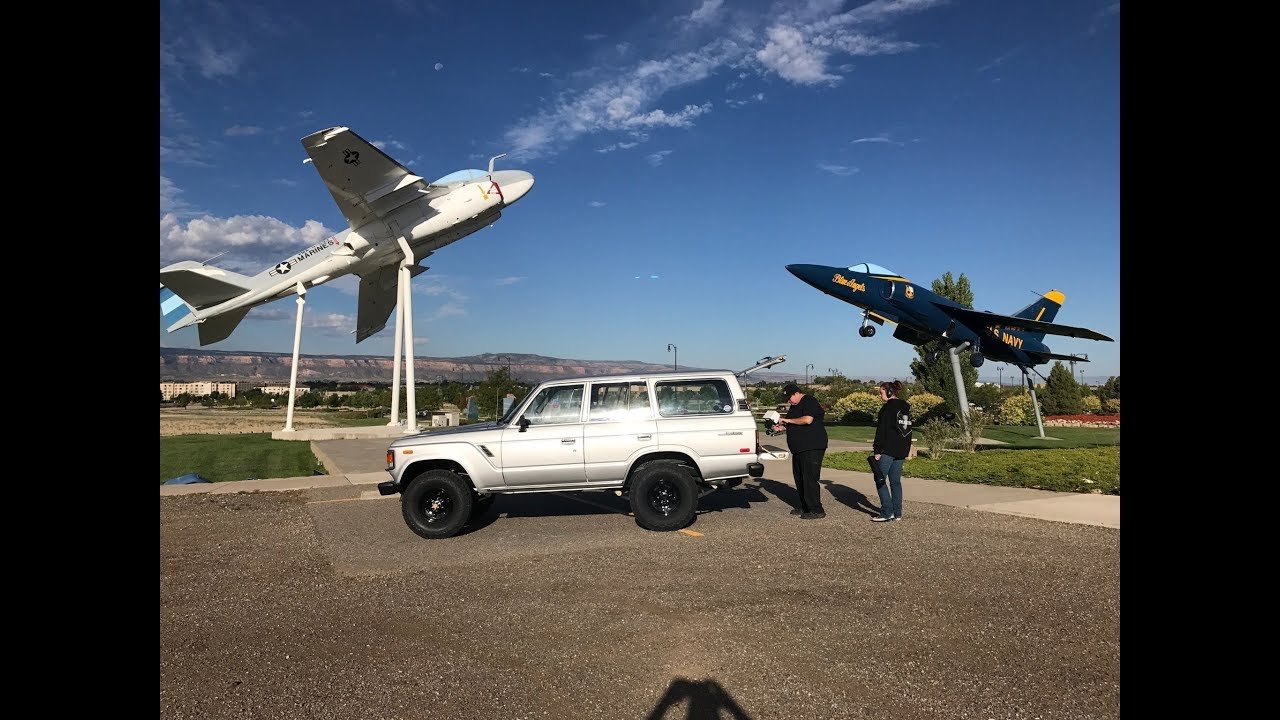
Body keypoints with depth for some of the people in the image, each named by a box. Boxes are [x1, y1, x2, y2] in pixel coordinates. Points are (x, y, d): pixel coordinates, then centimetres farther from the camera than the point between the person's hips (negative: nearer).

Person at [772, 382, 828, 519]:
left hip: (812, 448, -10)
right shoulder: (795, 405, 18)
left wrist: (788, 420, -16)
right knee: (799, 477, 12)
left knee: (809, 478, -11)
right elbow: (793, 425, 28)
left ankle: (816, 510, -5)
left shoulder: (809, 401, -11)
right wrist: (781, 427, 8)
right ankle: (805, 507, 22)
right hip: (799, 448, 10)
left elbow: (807, 420, -26)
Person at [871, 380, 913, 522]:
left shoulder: (887, 407, -13)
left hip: (888, 450, -8)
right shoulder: (906, 407, 13)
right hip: (901, 450, 8)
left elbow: (881, 431, -15)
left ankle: (887, 513, -6)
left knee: (880, 479, -2)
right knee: (896, 481, 12)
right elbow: (908, 429, 19)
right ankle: (897, 513, 14)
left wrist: (877, 451, -13)